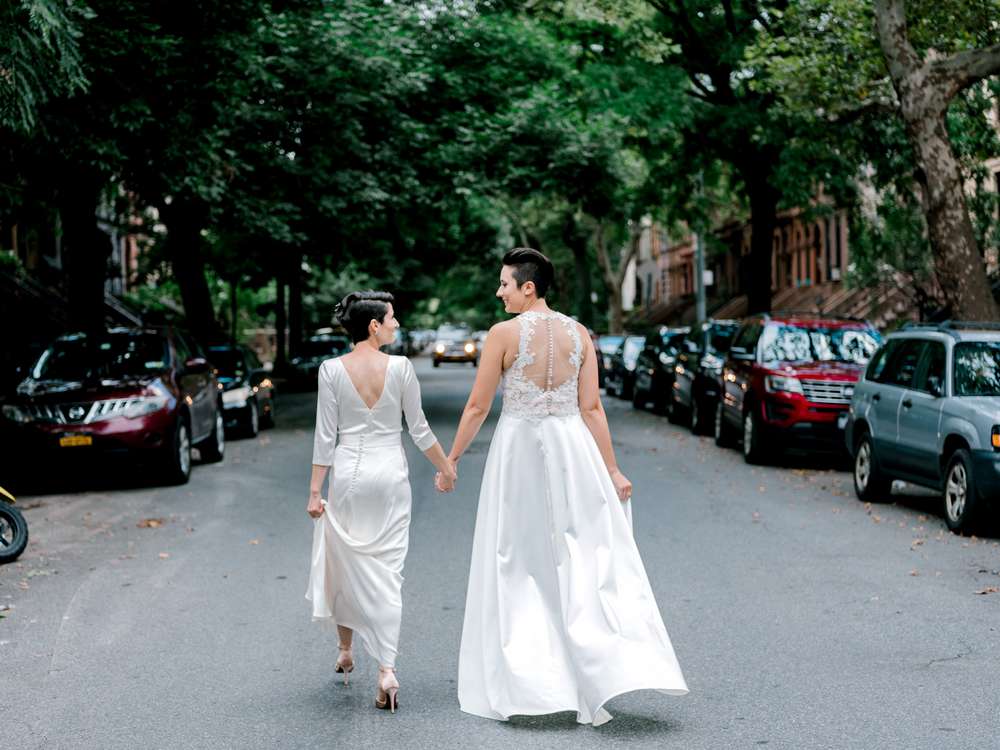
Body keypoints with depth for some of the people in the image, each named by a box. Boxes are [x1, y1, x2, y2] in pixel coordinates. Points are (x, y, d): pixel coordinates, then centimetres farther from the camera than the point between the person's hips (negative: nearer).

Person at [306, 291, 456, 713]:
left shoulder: (332, 370, -4)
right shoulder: (400, 368, -6)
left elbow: (326, 436, -3)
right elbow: (419, 429, 0)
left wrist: (315, 491, 2)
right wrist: (446, 467, 14)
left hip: (347, 473, 1)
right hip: (390, 473, -1)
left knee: (345, 564, 18)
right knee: (387, 570, 0)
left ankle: (346, 651, 34)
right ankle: (386, 669, -9)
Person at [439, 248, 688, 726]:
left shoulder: (504, 334, -8)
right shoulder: (578, 333, 3)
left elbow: (478, 406, -5)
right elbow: (592, 408, 2)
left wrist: (451, 460, 5)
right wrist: (611, 469, 6)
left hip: (518, 452, -3)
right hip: (572, 450, 3)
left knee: (517, 569, 8)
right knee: (588, 563, 5)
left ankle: (521, 689, 11)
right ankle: (613, 674, -5)